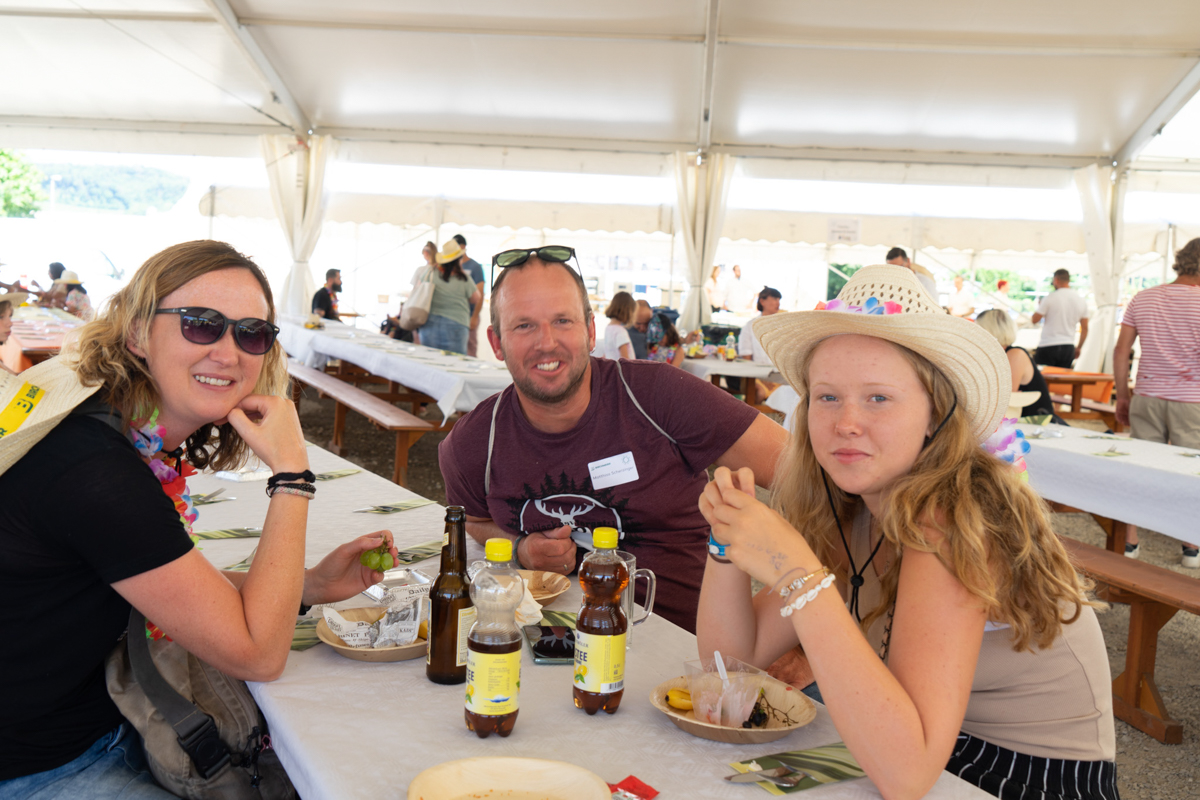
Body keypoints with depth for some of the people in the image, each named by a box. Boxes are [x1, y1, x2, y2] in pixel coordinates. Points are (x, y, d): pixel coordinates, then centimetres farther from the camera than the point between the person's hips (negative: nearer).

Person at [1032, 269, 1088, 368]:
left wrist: (1040, 306, 15)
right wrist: (1078, 348, 22)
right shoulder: (1082, 301, 8)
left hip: (1048, 346, -5)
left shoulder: (1050, 297, -8)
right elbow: (1085, 328, 12)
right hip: (1068, 347, 5)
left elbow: (1035, 320, -4)